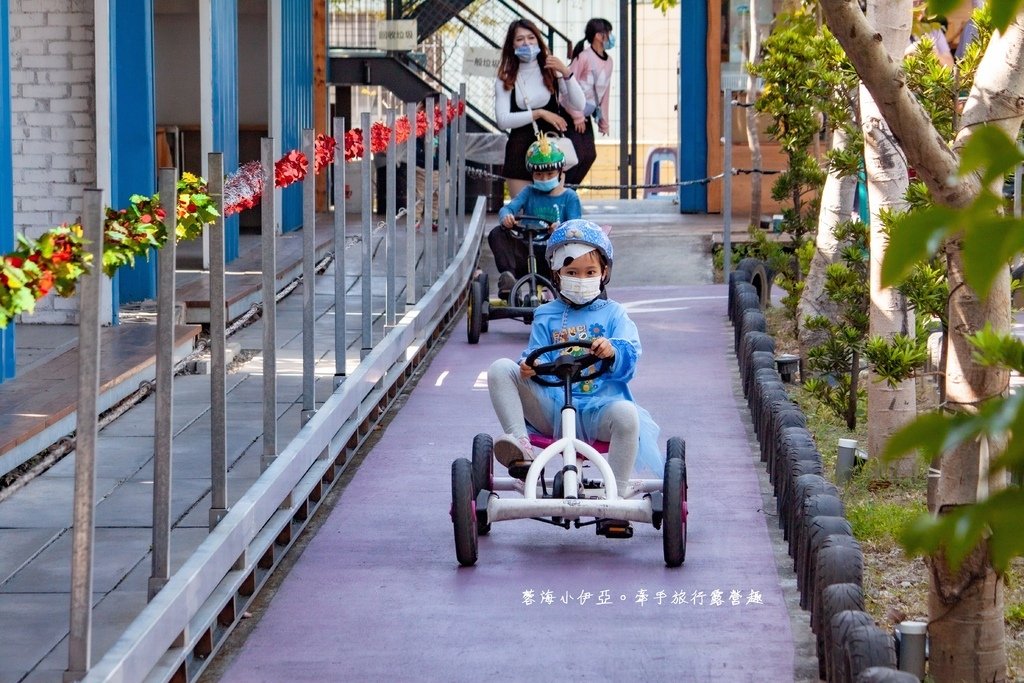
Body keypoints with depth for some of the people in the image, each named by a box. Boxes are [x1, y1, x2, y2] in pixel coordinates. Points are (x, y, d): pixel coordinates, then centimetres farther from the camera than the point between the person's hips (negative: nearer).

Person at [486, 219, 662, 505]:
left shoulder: (612, 313, 14)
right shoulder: (546, 316, 18)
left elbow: (630, 357, -2)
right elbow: (538, 357, 5)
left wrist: (613, 351, -27)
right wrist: (530, 367, -21)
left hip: (597, 409, -2)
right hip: (552, 406, 2)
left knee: (626, 414, -38)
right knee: (500, 370, -16)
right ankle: (519, 442, -26)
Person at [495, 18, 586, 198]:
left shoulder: (551, 72, 6)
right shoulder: (506, 80, 5)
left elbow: (579, 105, -2)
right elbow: (502, 120, -7)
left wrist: (566, 73, -13)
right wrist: (539, 113, -13)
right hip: (521, 151, 0)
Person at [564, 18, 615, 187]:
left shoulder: (608, 61, 6)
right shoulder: (584, 57, -18)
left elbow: (604, 93, 13)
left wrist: (603, 120, 14)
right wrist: (576, 116, -17)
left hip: (585, 116, 8)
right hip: (571, 115, -8)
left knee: (590, 155, 4)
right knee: (578, 155, -12)